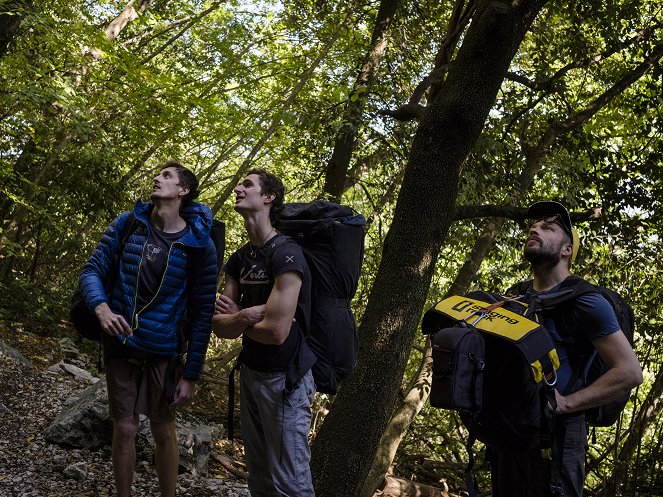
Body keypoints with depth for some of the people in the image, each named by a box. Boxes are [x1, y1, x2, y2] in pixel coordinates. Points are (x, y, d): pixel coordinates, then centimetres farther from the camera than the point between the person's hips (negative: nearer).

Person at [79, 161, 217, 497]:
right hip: (120, 344, 2)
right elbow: (92, 270, 0)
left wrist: (190, 374, -7)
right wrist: (101, 307, -23)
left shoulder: (199, 245, -9)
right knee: (124, 429, 7)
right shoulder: (127, 224, -2)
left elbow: (201, 314, -6)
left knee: (163, 431, 9)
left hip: (163, 351, -2)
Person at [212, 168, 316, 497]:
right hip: (250, 372, 8)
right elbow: (219, 326, 2)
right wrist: (246, 316, -20)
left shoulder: (286, 254, -17)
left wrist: (235, 320, -5)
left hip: (284, 379, -8)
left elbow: (276, 331, -24)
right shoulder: (239, 259, 8)